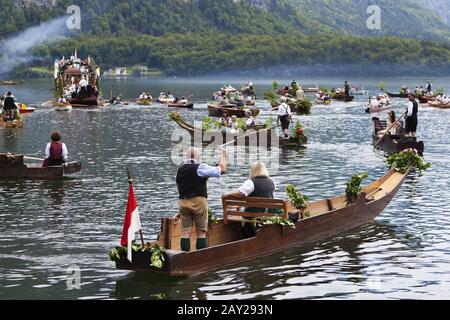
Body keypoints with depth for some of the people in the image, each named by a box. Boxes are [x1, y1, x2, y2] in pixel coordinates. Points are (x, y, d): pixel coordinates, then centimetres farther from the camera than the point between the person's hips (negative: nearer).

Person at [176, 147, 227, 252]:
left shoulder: (180, 170, 12)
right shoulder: (200, 167, -6)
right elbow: (222, 169, -5)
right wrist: (223, 156, 10)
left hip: (183, 201, 5)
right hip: (198, 200, -4)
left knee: (185, 232, 2)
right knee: (201, 232, 1)